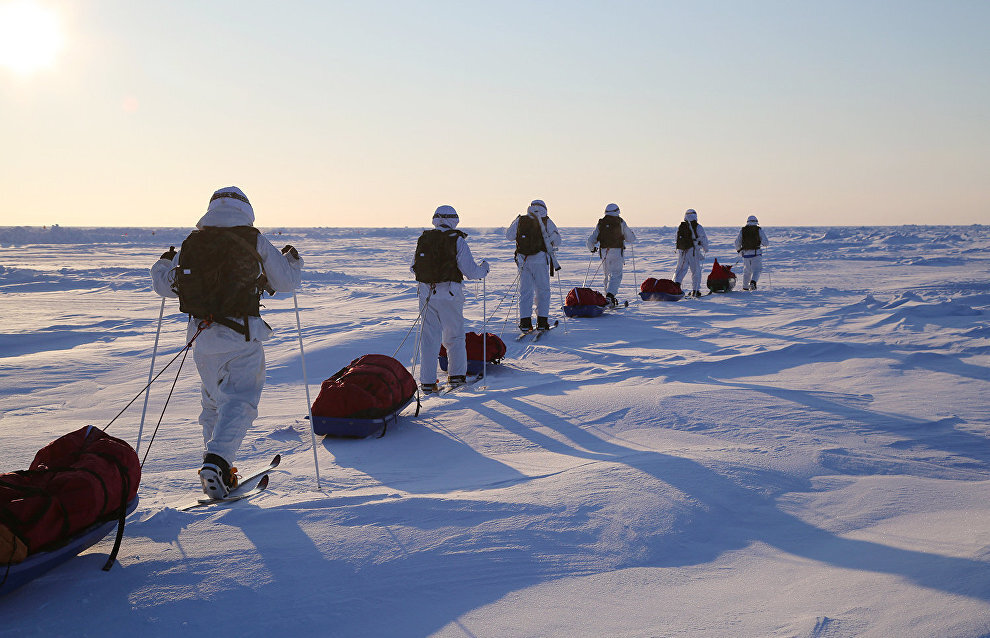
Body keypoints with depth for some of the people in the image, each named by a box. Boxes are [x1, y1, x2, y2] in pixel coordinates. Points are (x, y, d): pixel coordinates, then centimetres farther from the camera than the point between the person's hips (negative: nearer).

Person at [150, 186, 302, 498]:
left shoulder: (190, 243, 6)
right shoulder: (255, 242, 0)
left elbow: (164, 285, 14)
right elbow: (286, 280, 8)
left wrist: (163, 263, 36)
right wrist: (292, 259, 30)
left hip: (201, 335, 4)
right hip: (242, 334, -4)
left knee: (214, 401, 19)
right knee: (239, 400, -2)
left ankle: (217, 469, 20)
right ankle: (216, 460, -21)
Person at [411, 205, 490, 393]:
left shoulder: (423, 239, 6)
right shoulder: (457, 240, -5)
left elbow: (414, 267, 13)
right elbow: (471, 271, -8)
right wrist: (485, 268, 12)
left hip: (426, 293, 3)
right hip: (449, 294, -3)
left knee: (429, 337, 9)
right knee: (454, 336, 13)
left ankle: (427, 381, 7)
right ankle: (456, 375, 13)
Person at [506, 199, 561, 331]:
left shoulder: (520, 220, 6)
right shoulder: (546, 222, 0)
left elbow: (509, 235, 14)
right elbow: (557, 240, 2)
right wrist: (552, 248, 24)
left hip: (523, 260, 2)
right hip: (540, 260, -2)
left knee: (525, 291, 9)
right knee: (543, 291, 8)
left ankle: (525, 322, 3)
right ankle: (542, 322, 5)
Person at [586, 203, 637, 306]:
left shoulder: (600, 223, 7)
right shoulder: (620, 222, -1)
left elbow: (591, 240, 4)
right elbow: (631, 239, 5)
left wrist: (592, 249, 24)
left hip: (604, 252, 4)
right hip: (617, 251, -4)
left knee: (608, 275, 17)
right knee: (616, 275, -4)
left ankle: (609, 297, 20)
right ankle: (610, 295, -22)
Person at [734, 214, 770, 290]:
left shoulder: (742, 230, 6)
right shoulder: (759, 230, 0)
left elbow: (737, 242, 4)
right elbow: (765, 242, -5)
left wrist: (739, 250, 19)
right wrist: (767, 243, 18)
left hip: (746, 253, 3)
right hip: (756, 253, -3)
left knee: (747, 271, 16)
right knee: (757, 270, 1)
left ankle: (745, 287, 21)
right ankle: (753, 282, -25)